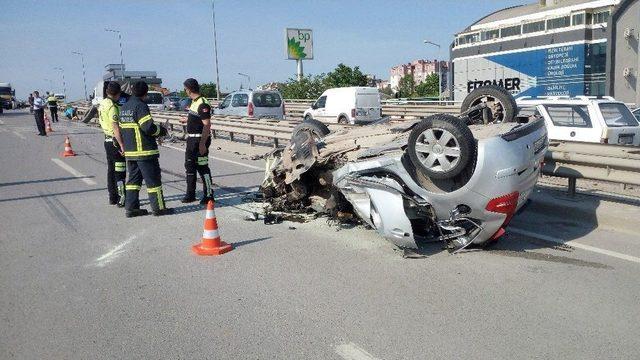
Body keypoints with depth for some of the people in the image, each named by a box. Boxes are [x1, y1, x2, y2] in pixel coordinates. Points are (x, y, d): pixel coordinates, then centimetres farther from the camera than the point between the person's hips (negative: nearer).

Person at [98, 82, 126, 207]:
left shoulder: (102, 104, 12)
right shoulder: (112, 106, -18)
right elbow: (116, 128, -24)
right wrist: (122, 145, -24)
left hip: (107, 140, 10)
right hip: (115, 141, -9)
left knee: (111, 170, 15)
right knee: (120, 172, -5)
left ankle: (112, 197, 22)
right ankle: (121, 199, -3)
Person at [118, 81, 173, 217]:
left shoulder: (124, 107, 14)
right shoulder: (141, 106, -14)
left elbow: (122, 128, 18)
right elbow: (148, 127, -21)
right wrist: (162, 130, -5)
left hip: (129, 151, 9)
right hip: (145, 150, -8)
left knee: (134, 178, 13)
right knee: (153, 179, -1)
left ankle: (131, 208, 14)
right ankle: (158, 208, 4)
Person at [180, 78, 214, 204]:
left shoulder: (202, 104, -19)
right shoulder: (194, 102, 11)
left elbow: (207, 124, -24)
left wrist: (202, 143, -27)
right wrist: (187, 120, 44)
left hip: (200, 139, -10)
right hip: (192, 139, 10)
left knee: (202, 167, -4)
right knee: (189, 166, 15)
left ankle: (209, 195, 6)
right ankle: (190, 194, 26)